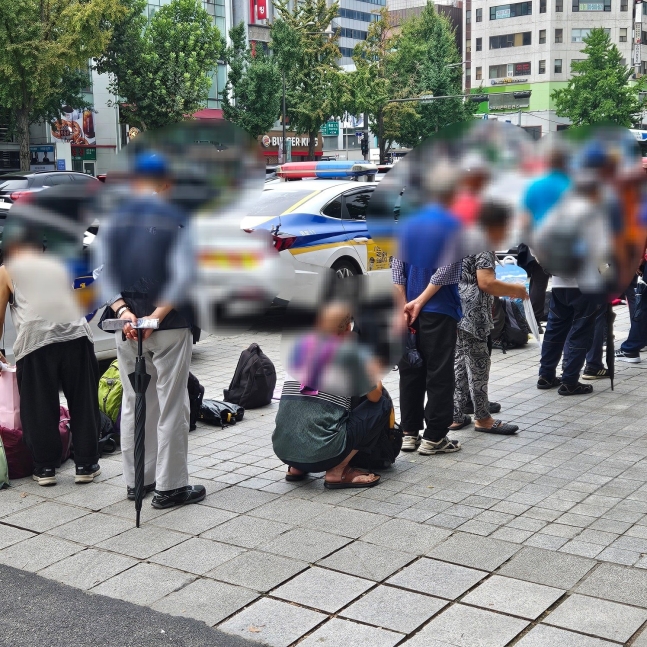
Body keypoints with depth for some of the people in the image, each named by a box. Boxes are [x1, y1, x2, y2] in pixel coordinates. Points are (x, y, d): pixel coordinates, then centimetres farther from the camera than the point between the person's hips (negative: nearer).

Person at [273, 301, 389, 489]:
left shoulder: (300, 347, 12)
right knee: (382, 405, 9)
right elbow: (374, 396, 7)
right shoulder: (351, 352, -1)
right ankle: (337, 472, 4)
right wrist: (374, 373, 27)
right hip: (321, 451, -6)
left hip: (282, 448, 6)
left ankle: (297, 468, 19)